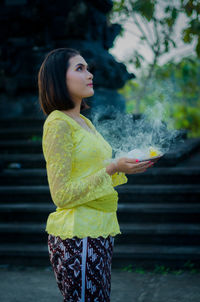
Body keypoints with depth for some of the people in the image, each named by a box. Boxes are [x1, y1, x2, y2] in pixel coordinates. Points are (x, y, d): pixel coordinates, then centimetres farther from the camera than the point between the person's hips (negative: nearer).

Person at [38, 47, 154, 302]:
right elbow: (61, 195, -17)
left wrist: (129, 164, 8)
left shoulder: (83, 121, 15)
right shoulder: (58, 123, -13)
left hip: (99, 231, 9)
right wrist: (113, 169, -20)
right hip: (77, 236, -9)